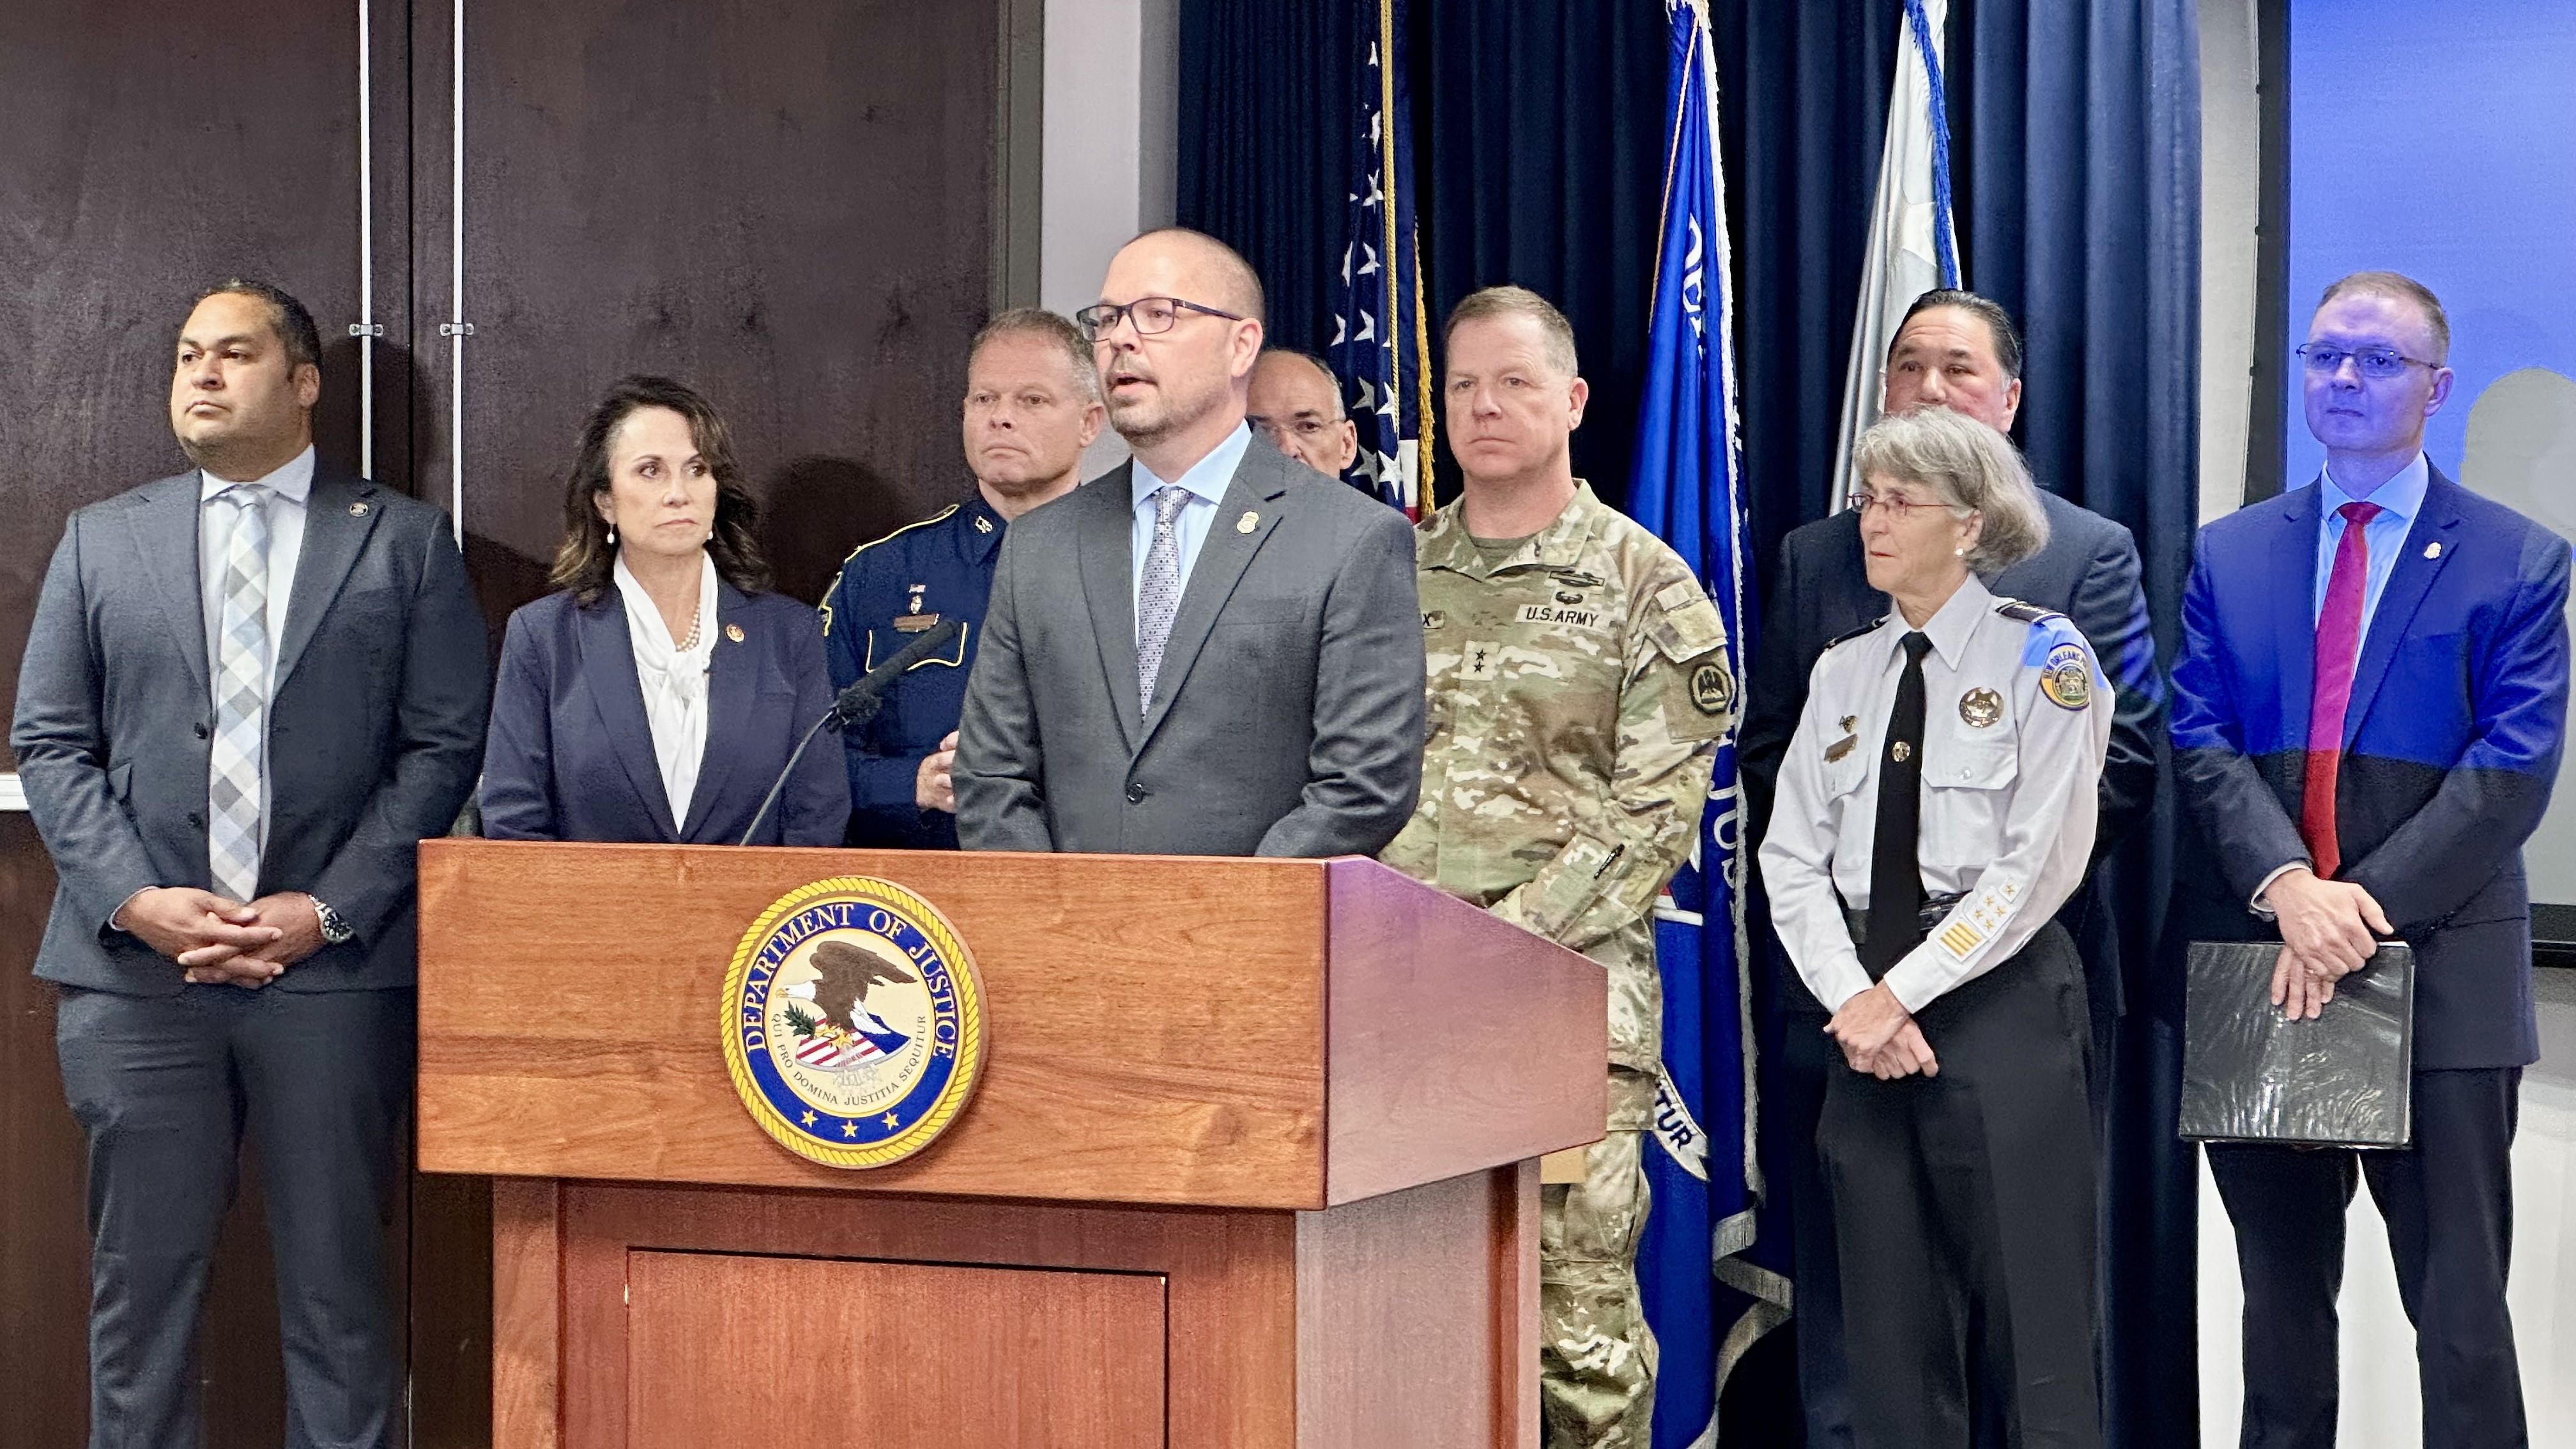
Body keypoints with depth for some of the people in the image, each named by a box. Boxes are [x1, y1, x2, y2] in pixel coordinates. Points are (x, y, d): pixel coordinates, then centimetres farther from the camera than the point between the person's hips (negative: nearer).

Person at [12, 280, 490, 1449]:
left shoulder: (405, 541, 6)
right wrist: (136, 900, -7)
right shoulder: (102, 540, 13)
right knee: (141, 1285, 5)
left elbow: (444, 745, 0)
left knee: (338, 1288, 2)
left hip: (333, 968, -2)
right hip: (135, 967, 2)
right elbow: (50, 743, 8)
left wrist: (329, 911, -10)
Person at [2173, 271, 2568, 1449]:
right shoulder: (2230, 555, 11)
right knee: (2282, 1299, 13)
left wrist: (2368, 902, -18)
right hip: (2257, 963, 3)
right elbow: (2200, 741, 1)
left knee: (2460, 1310, 0)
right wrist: (2286, 887, -16)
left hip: (2441, 972, -3)